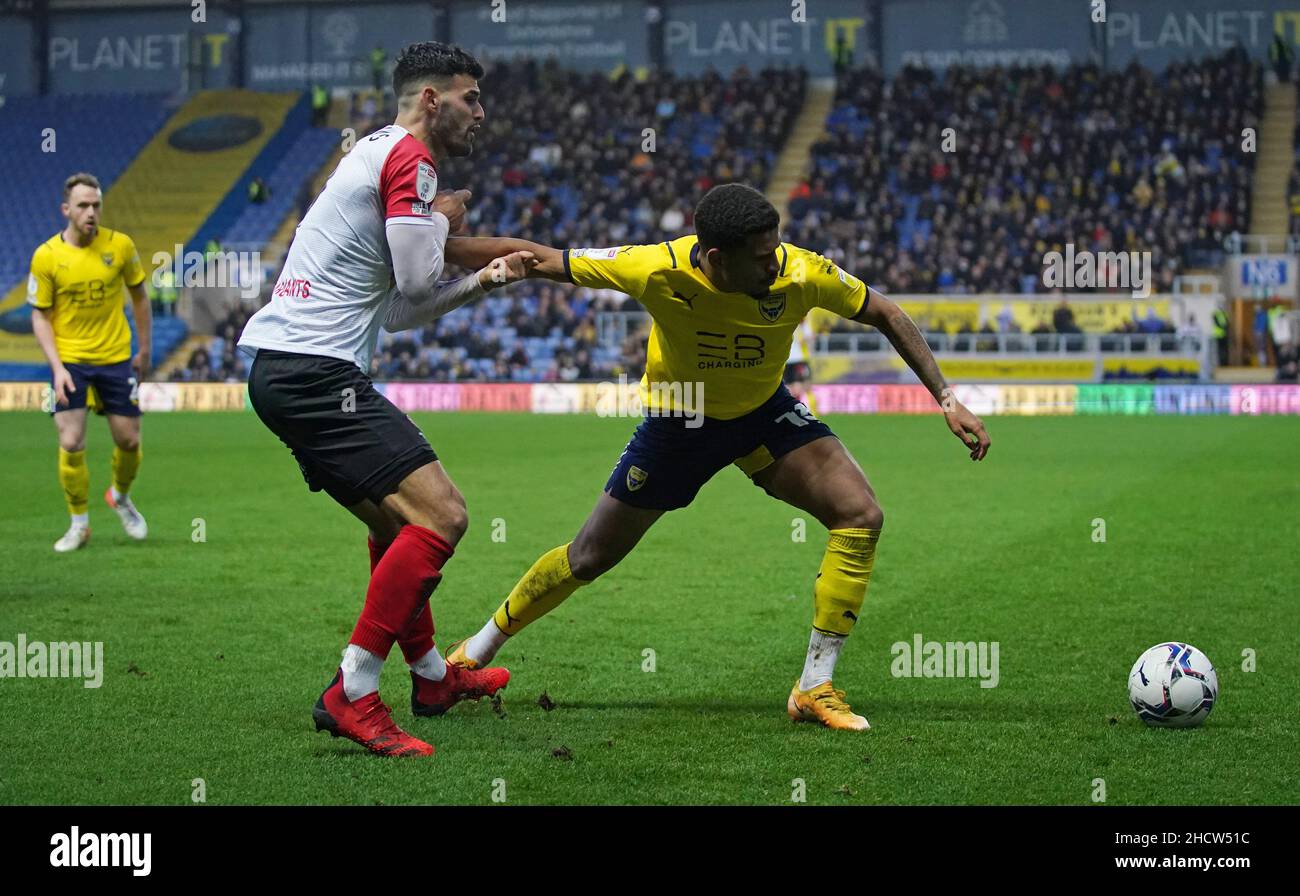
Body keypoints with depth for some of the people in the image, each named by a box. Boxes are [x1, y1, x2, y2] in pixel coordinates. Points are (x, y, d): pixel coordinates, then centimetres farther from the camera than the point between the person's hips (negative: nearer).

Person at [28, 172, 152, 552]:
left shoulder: (120, 245, -6)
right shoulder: (46, 256, -10)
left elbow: (139, 296, 8)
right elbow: (40, 317, -4)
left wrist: (144, 350, 9)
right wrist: (57, 367, -14)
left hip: (116, 358, 2)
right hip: (70, 361, -2)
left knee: (129, 440, 4)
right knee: (71, 444, -10)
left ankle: (120, 496, 36)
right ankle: (79, 524, 8)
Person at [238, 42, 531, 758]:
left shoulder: (375, 155, 24)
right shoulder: (410, 156, -6)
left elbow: (395, 310, 26)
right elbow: (417, 281, -12)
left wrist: (482, 282, 20)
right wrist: (442, 220, 7)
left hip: (276, 364, 11)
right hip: (315, 370, -11)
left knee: (393, 518, 23)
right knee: (440, 515, -16)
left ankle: (433, 679, 35)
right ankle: (351, 697, -16)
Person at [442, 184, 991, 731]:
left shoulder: (802, 274, -29)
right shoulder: (659, 271, -34)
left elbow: (886, 315, -11)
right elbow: (538, 259, -24)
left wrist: (945, 398, -15)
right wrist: (435, 248, -24)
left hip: (764, 414, 2)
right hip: (677, 422, -2)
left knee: (860, 516, -20)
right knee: (589, 559, 7)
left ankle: (815, 688, -9)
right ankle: (478, 650, 33)